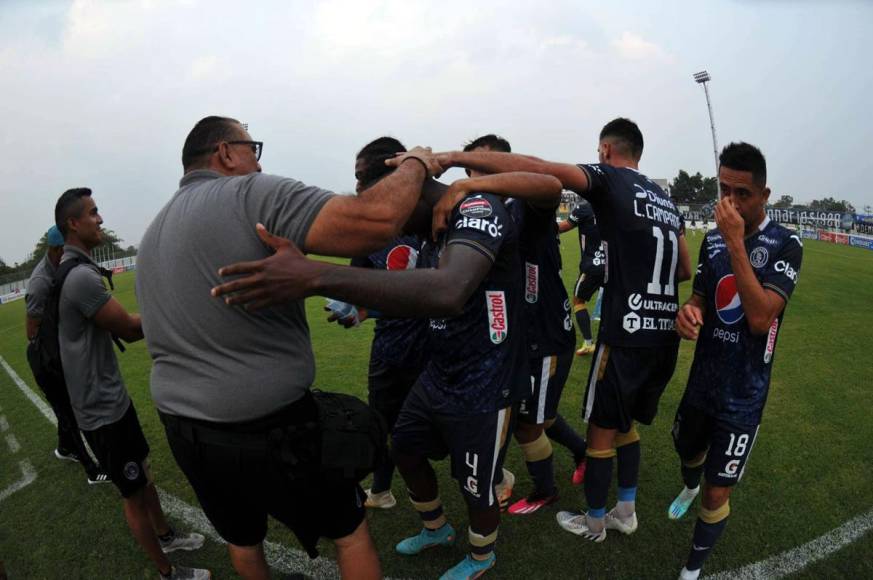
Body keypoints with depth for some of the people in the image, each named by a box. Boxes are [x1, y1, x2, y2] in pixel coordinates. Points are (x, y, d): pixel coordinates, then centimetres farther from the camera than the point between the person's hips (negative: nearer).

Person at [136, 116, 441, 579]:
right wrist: (415, 165, -12)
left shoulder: (152, 235, 10)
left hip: (182, 430, 8)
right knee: (349, 529, 17)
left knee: (241, 540, 30)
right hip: (268, 429, -7)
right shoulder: (252, 195, -17)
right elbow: (376, 219, -31)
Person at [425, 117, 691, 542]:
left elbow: (536, 169, -24)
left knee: (601, 430, 10)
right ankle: (625, 512, 36)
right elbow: (685, 269, 22)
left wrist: (452, 157, -27)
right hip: (666, 333, 8)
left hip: (627, 334, -8)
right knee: (626, 425, 22)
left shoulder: (610, 180, -7)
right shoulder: (666, 201, 15)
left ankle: (592, 523, 28)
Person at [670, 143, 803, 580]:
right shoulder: (713, 239, 0)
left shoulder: (785, 244, -14)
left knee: (717, 495, 1)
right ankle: (689, 488, 62)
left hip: (743, 395, -5)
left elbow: (761, 318, -27)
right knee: (687, 449, 27)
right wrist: (688, 311, -17)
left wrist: (736, 243, -29)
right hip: (702, 381, 5)